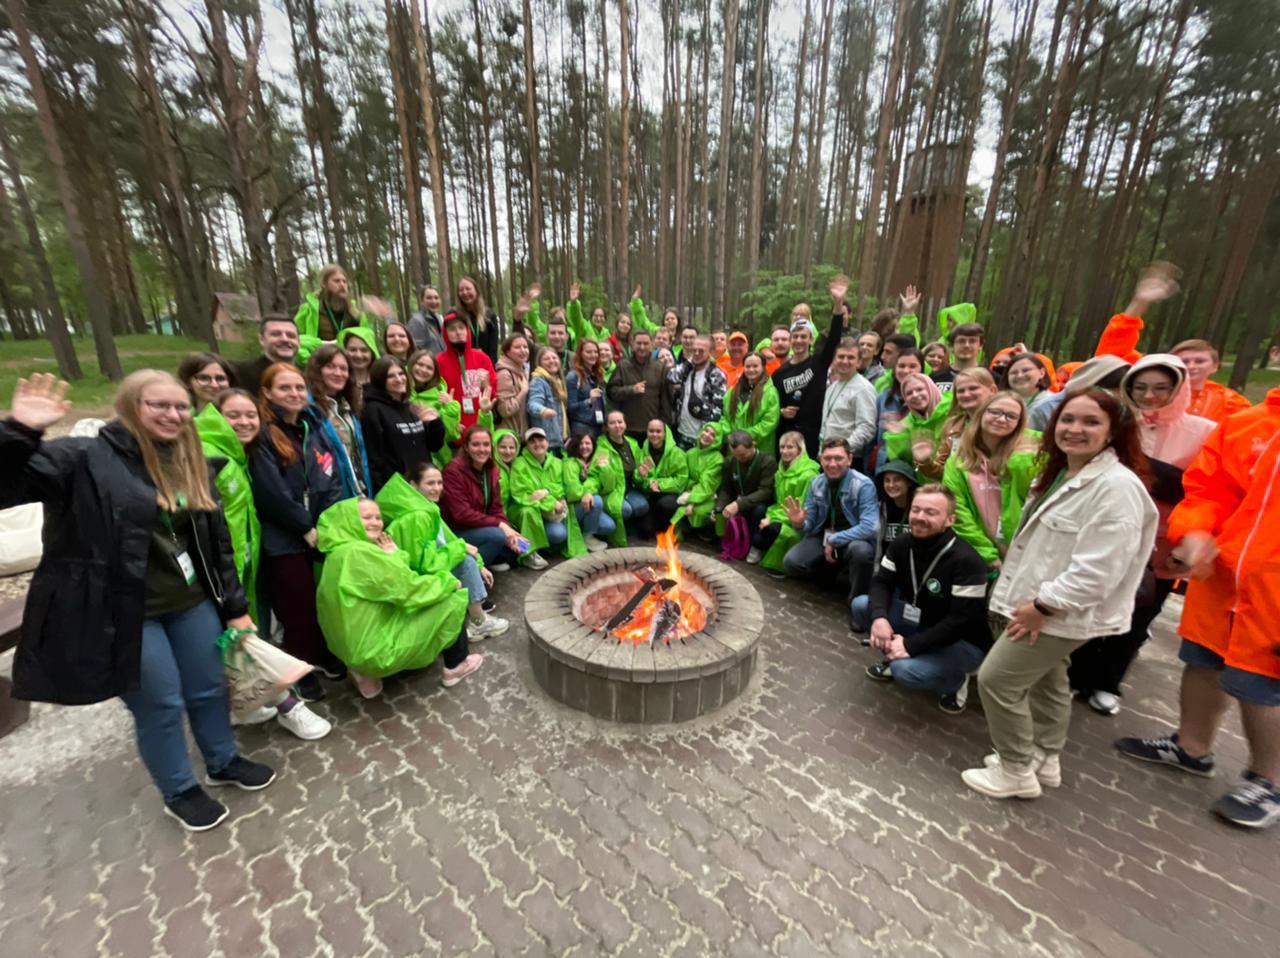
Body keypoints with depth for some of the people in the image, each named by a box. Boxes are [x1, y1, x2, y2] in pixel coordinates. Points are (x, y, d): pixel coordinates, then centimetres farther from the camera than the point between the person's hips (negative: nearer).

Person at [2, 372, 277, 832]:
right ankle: (179, 793, 33)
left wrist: (235, 605, 7)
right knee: (160, 706, 8)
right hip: (125, 614, -5)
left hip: (192, 604, 5)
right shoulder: (85, 459, -11)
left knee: (210, 689, 18)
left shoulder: (191, 466, 5)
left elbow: (217, 542, 8)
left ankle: (224, 762, 42)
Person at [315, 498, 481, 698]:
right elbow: (408, 589, -18)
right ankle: (456, 666, 16)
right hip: (376, 650, -10)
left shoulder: (338, 553, 9)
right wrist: (448, 581, -4)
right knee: (453, 601, -6)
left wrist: (394, 556, -1)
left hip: (353, 647, 10)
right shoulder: (359, 552, -21)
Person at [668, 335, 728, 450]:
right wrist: (688, 361, -4)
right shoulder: (687, 370, 9)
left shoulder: (716, 376, -10)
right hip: (682, 433, 6)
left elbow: (719, 408, -14)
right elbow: (671, 378, -10)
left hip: (703, 436, -6)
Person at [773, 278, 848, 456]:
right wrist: (781, 412, -9)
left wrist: (838, 303, -26)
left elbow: (834, 338, -15)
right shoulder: (780, 372, 7)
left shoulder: (819, 363, 0)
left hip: (815, 433, -2)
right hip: (788, 433, 2)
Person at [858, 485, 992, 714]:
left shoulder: (966, 561, -29)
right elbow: (881, 582, -6)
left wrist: (911, 645, -30)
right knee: (861, 605, -10)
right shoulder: (902, 543, -7)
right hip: (921, 621, 6)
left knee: (905, 670, -30)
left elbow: (963, 621, -30)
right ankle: (895, 658, 12)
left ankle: (955, 680, 4)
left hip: (963, 641, -6)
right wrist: (879, 616, -28)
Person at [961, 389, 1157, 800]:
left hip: (1062, 612, -9)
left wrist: (1043, 605, -22)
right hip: (1041, 604, 9)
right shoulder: (1060, 474, 9)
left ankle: (1016, 773, 15)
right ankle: (1044, 759, 40)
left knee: (996, 679, -4)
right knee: (1047, 682, 22)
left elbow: (1098, 567, -27)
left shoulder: (1117, 486, -22)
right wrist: (1034, 601, 11)